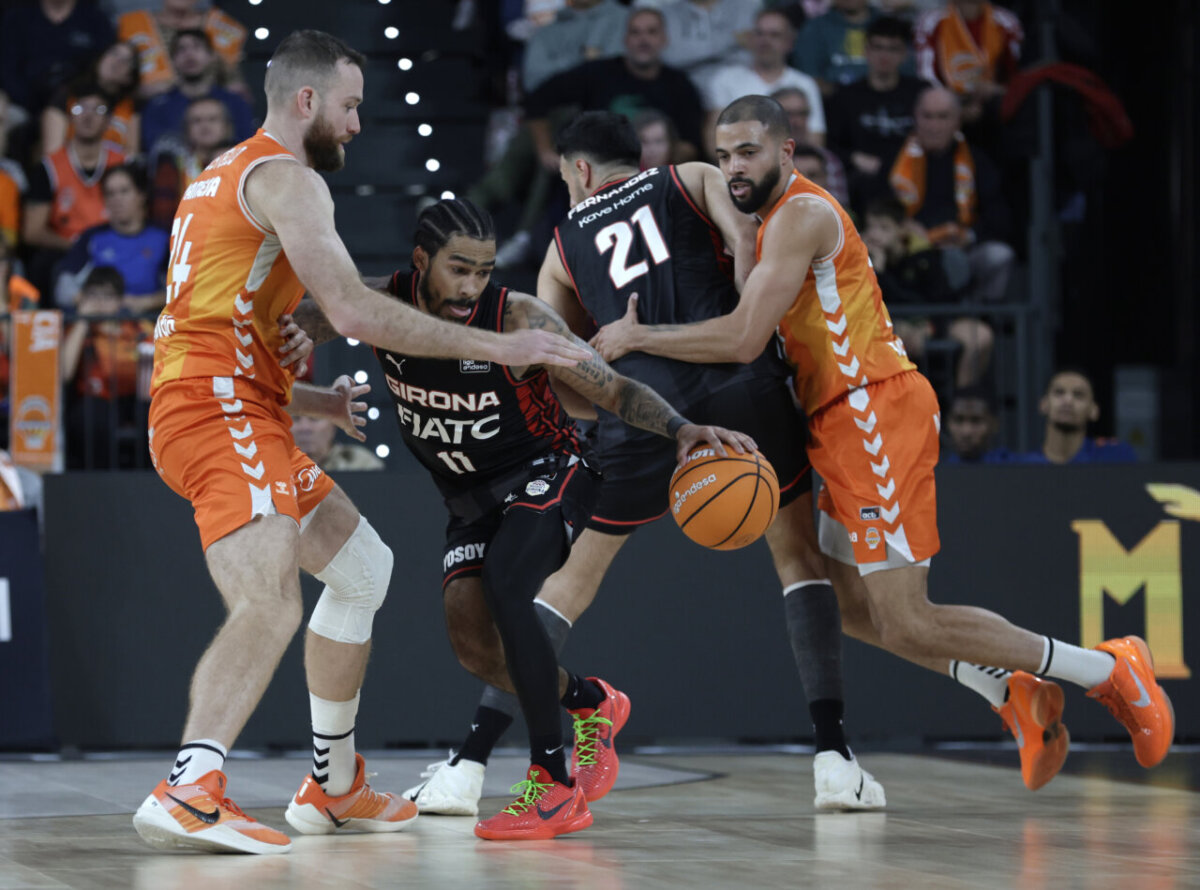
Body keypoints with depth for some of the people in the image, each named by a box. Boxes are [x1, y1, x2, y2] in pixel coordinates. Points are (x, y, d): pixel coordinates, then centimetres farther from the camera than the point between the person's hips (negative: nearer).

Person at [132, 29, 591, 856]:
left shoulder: (223, 179, 25)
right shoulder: (285, 176, -7)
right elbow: (351, 308, -20)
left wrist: (321, 402, 22)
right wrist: (495, 346, -17)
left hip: (239, 415, 11)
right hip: (222, 417, -11)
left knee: (363, 567, 22)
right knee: (271, 602, -27)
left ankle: (333, 787, 25)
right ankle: (190, 790, -44)